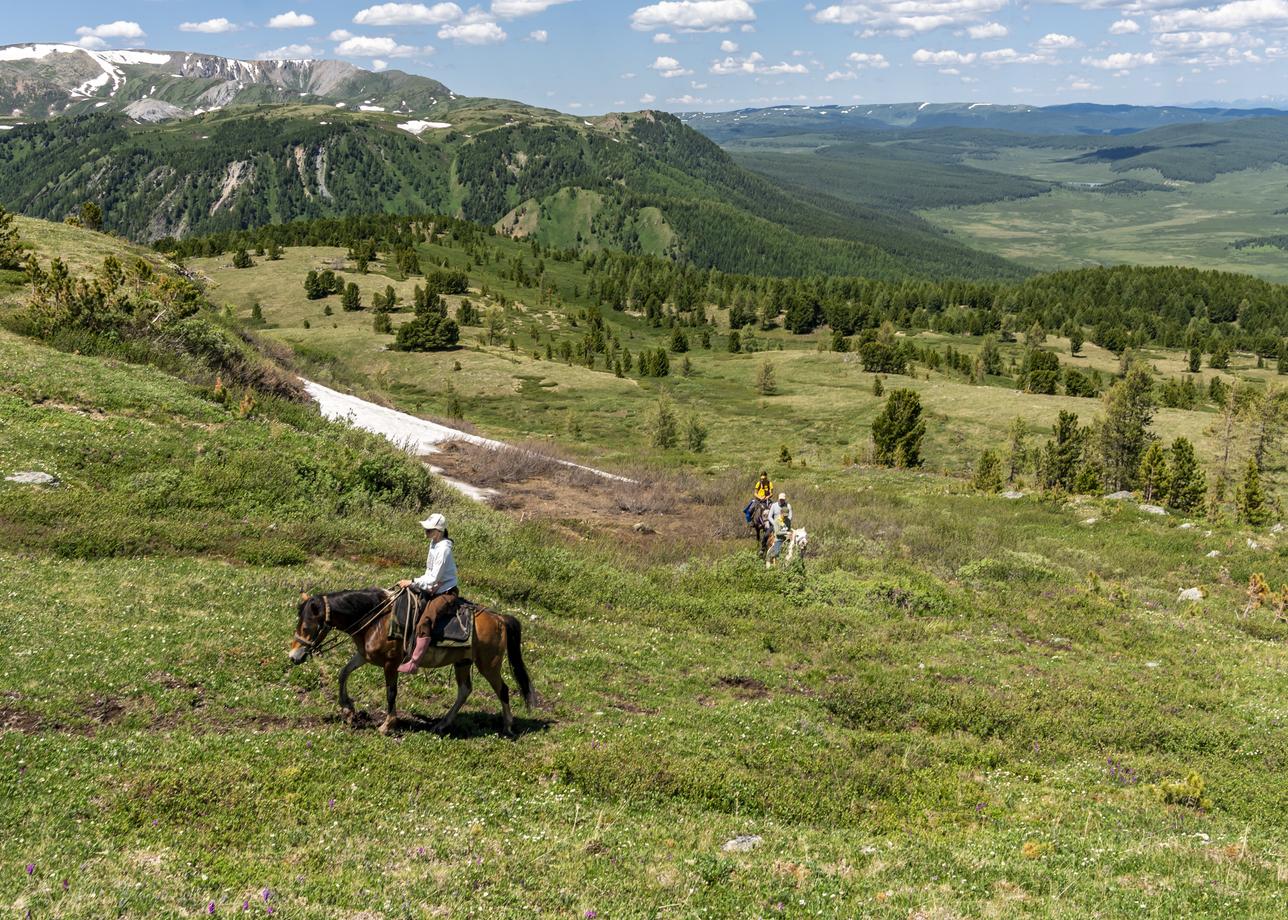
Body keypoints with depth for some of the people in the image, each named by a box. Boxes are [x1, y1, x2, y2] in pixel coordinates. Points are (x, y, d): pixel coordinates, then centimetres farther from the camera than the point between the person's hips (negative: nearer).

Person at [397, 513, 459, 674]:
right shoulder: (434, 543, 7)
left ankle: (414, 663, -26)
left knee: (425, 621, -26)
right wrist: (415, 584, 5)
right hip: (435, 590, 11)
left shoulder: (443, 550, -22)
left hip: (447, 593, -11)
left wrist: (412, 582, -16)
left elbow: (434, 578, -21)